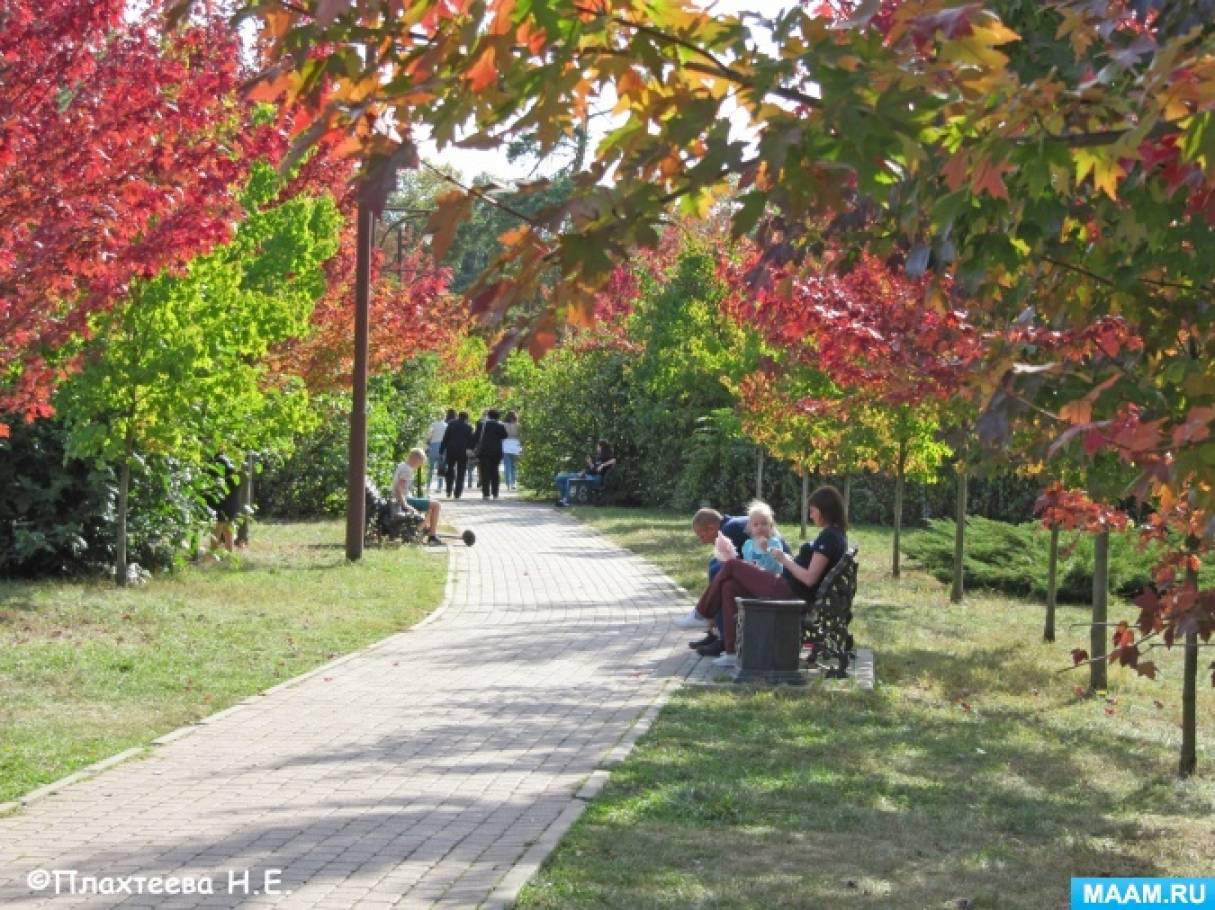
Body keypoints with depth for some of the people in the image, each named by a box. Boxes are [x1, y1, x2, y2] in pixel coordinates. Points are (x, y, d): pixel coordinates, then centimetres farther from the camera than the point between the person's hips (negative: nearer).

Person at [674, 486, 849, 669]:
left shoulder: (828, 537, -17)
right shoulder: (836, 535, 14)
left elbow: (809, 578, -22)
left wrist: (784, 560, -11)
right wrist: (788, 559, 11)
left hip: (790, 592, -10)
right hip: (794, 591, 10)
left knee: (731, 566, -3)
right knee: (729, 587, 8)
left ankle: (702, 615, 14)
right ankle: (733, 651, 4)